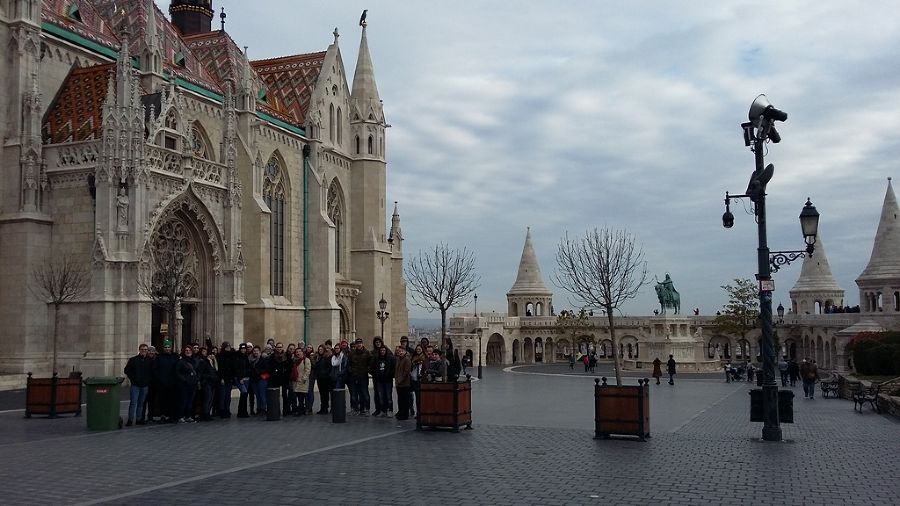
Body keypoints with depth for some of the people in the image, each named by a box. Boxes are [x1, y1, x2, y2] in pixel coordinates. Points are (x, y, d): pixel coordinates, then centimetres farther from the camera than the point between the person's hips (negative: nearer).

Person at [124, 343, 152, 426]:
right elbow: (127, 370, 2)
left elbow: (152, 372, 15)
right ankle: (130, 420, -4)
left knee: (141, 403, 9)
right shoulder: (133, 360, 2)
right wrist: (133, 379, -5)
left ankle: (139, 419, 15)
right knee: (133, 402, -7)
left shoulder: (150, 361, 9)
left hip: (145, 385, 3)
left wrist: (148, 380, 2)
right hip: (135, 385, -3)